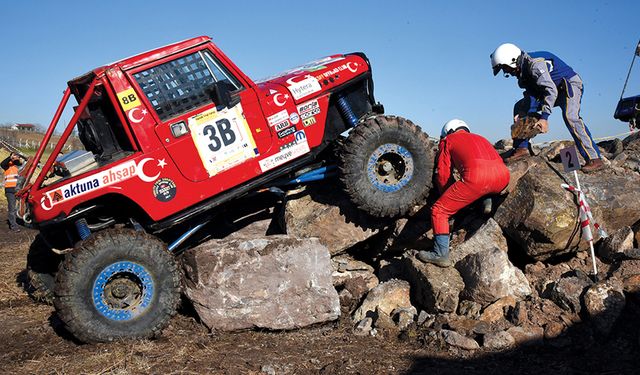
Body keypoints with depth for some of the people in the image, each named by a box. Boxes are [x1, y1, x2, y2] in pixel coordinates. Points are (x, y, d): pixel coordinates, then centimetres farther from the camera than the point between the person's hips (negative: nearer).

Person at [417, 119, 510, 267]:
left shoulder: (448, 140, 24)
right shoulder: (480, 138, 38)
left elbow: (443, 174, 18)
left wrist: (450, 197, 35)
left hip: (476, 176, -6)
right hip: (503, 176, 6)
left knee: (439, 211, 4)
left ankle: (441, 254, -4)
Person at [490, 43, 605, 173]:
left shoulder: (535, 64, -29)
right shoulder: (522, 69, 1)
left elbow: (551, 90, -36)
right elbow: (531, 94, 1)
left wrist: (544, 117, -40)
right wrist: (521, 113, -13)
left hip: (570, 84, -10)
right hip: (552, 89, 10)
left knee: (570, 117, -32)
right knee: (520, 106, 5)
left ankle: (595, 159, -31)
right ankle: (521, 148, 4)